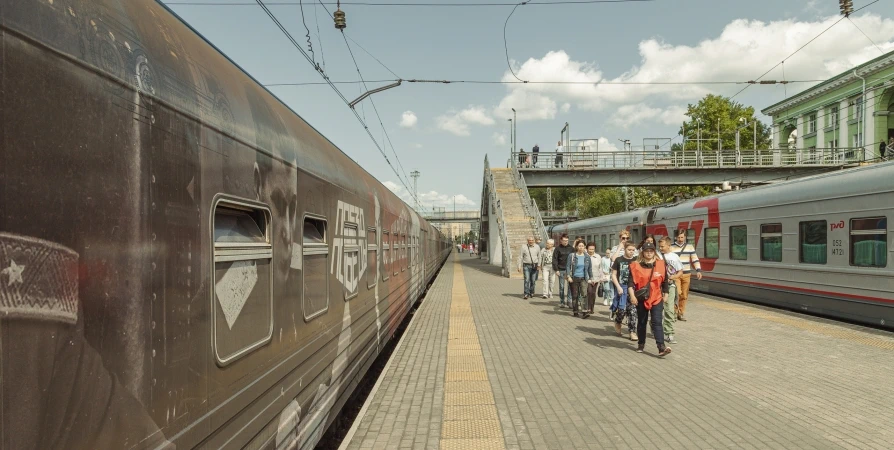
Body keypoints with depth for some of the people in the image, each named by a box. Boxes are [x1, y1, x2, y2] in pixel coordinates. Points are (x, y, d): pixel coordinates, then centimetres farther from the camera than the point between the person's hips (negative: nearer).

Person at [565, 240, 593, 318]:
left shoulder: (587, 257, 7)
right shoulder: (572, 256, -2)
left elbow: (590, 268, 15)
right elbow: (568, 266, -4)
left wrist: (591, 277, 14)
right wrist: (568, 276, -14)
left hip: (583, 278, 1)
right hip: (574, 278, -1)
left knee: (584, 294, -14)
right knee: (575, 296, 5)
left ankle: (584, 312, -17)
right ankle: (576, 312, 16)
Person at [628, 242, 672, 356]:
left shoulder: (660, 264, 1)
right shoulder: (636, 266, -4)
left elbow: (664, 281, 10)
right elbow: (631, 281, -9)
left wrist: (665, 294, 13)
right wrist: (632, 295, -20)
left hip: (657, 298, 0)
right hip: (641, 298, 0)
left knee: (657, 322, -8)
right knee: (641, 322, 13)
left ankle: (661, 348, -13)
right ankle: (641, 344, 27)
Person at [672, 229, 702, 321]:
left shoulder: (689, 246, 8)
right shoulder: (672, 247, 0)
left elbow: (695, 259, 9)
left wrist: (698, 270, -1)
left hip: (686, 274, 3)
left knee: (684, 295, 6)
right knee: (677, 293, -14)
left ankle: (681, 313, 17)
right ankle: (675, 311, 0)